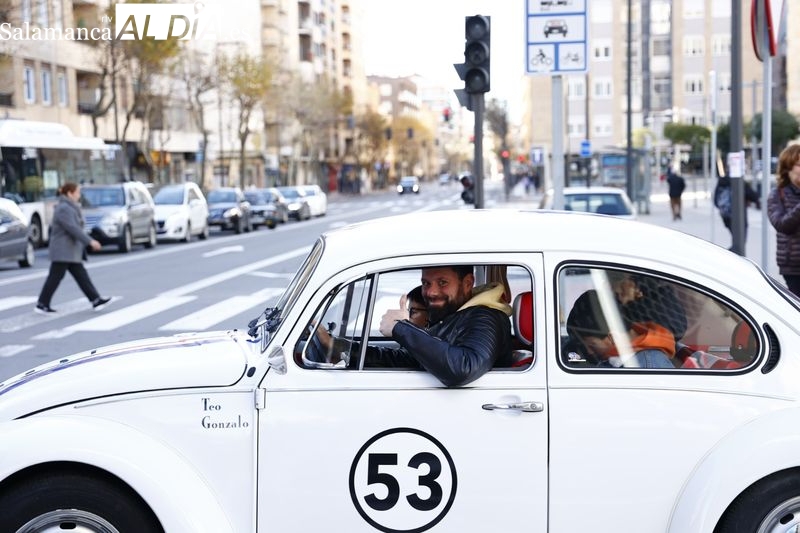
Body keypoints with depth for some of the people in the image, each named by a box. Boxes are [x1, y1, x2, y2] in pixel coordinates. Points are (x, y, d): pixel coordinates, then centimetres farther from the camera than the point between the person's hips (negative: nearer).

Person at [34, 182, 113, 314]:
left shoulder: (69, 208, 17)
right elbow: (73, 228, -24)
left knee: (81, 276, 6)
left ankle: (96, 300, 4)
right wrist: (90, 241, -26)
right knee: (55, 277, -5)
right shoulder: (64, 209, -16)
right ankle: (42, 304, 1)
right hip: (63, 251, -10)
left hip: (70, 251, 10)